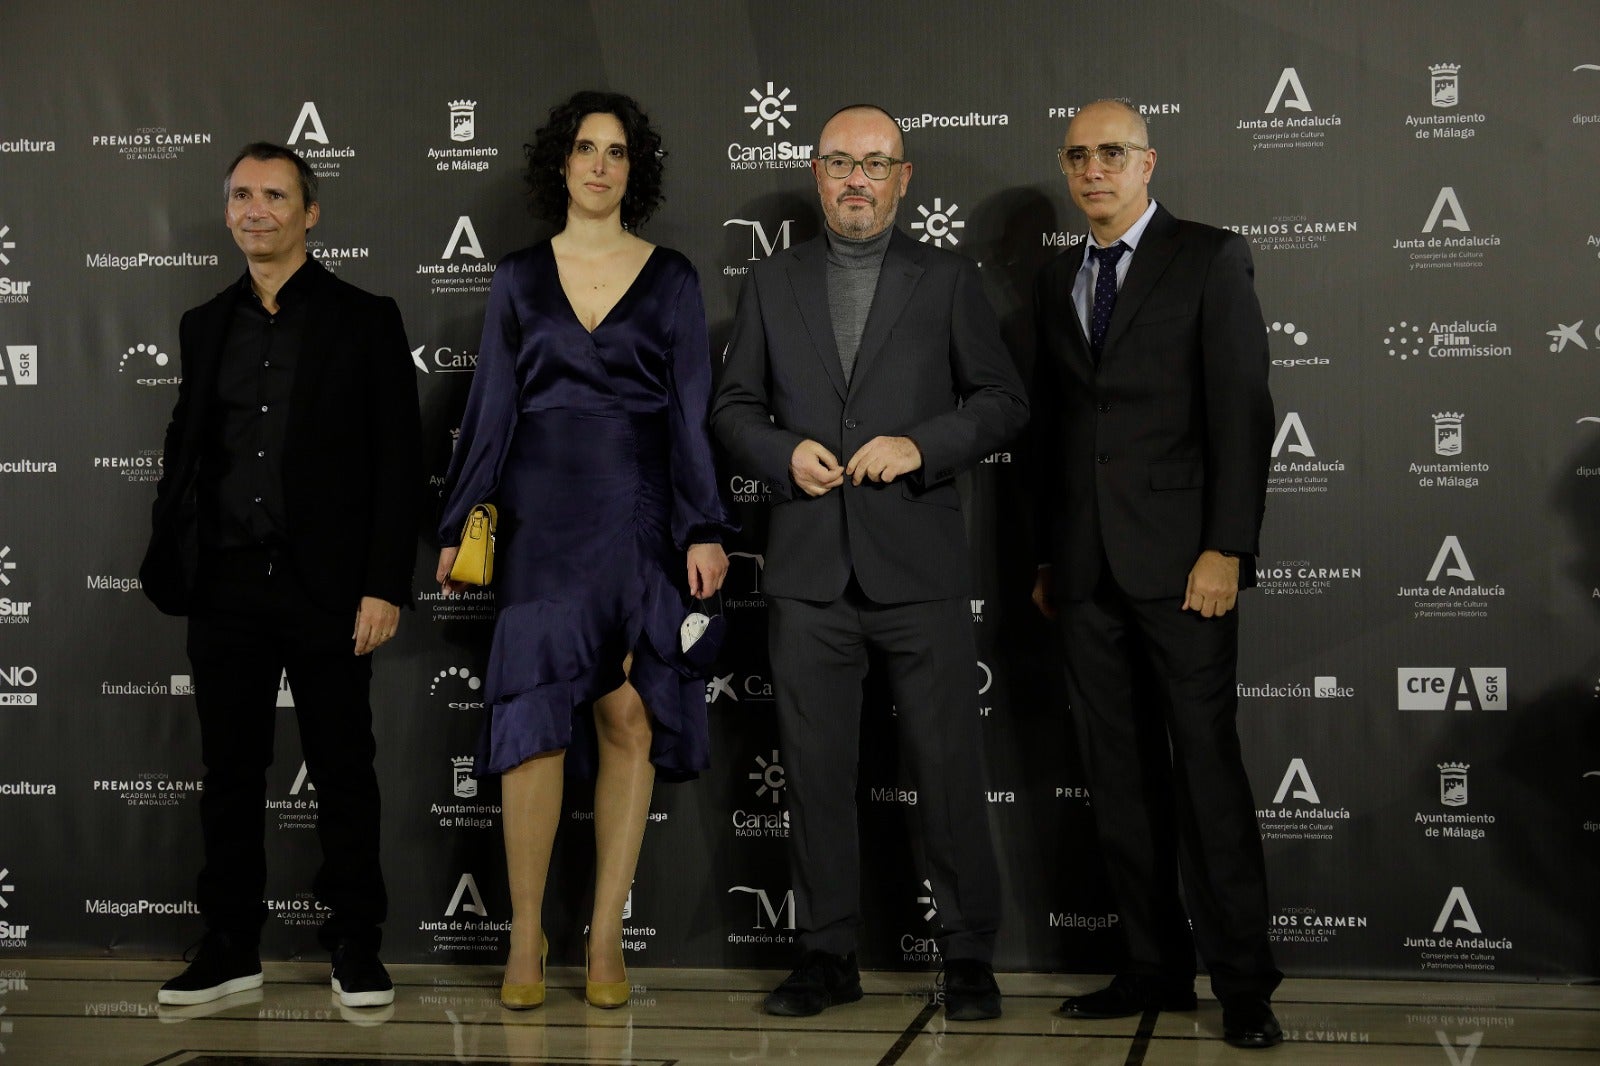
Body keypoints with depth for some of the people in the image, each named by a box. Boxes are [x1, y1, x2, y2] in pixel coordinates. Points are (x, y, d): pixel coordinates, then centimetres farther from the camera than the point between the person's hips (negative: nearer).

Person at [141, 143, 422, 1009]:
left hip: (325, 587, -4)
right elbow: (184, 448, 17)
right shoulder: (205, 326, 12)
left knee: (342, 771, 4)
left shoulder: (364, 320, -1)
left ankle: (355, 947, 14)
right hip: (226, 587, 4)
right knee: (230, 770, 9)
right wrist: (169, 563, 5)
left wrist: (385, 587, -12)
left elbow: (398, 462, -5)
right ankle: (231, 947, 19)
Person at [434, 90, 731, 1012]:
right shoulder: (519, 278, 9)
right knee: (535, 718, -5)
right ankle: (526, 940, 3)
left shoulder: (671, 278, 6)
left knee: (629, 717, -2)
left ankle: (607, 939, 5)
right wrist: (462, 520, 4)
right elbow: (492, 407, 9)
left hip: (640, 518, 0)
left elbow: (693, 410, 2)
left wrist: (705, 529, -5)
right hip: (543, 517, 1)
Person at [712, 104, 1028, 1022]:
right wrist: (784, 452, -6)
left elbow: (1004, 402, 3)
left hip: (919, 564, -2)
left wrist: (922, 445, -12)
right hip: (810, 567, 2)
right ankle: (829, 955, 17)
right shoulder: (773, 285, 13)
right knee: (816, 768, 7)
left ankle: (970, 956, 12)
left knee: (949, 766, 0)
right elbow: (734, 407, 14)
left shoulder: (949, 281, 6)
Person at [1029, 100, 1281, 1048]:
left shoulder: (1210, 258, 1)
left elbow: (1242, 409, -7)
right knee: (1120, 776, 6)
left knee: (1206, 766, -5)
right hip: (1087, 570, 5)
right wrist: (1047, 558, 13)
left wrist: (1226, 547, -14)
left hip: (1179, 560, -5)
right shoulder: (1058, 283, 17)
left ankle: (1242, 980, 3)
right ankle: (1158, 964, 14)